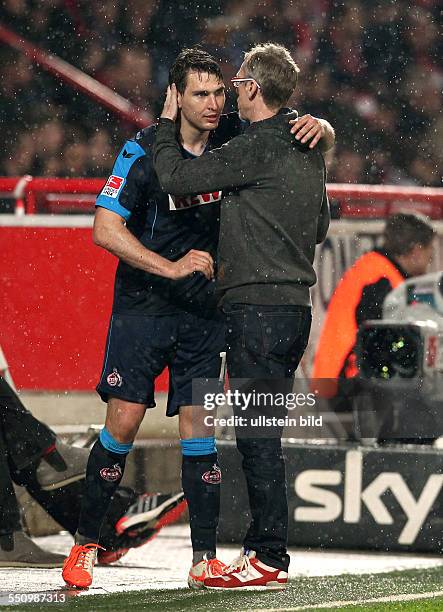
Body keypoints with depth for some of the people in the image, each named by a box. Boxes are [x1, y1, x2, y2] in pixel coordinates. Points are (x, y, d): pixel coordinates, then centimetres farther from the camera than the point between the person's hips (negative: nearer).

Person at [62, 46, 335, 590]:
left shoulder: (234, 138, -4)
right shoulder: (145, 150, -12)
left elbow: (320, 137, 5)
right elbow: (105, 229, -14)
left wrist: (317, 126, -19)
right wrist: (171, 267, -19)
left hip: (204, 309, 3)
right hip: (143, 303, -3)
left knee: (199, 423, -1)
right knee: (123, 422, -7)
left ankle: (204, 560, 1)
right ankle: (85, 544, 7)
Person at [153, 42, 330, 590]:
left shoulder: (259, 146, -14)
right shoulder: (307, 149, 14)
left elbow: (175, 177, -13)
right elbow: (320, 226, 25)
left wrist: (165, 124, 4)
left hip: (258, 307, -9)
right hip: (294, 305, 9)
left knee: (257, 436, -6)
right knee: (261, 436, 14)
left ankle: (269, 560, -6)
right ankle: (260, 546, 18)